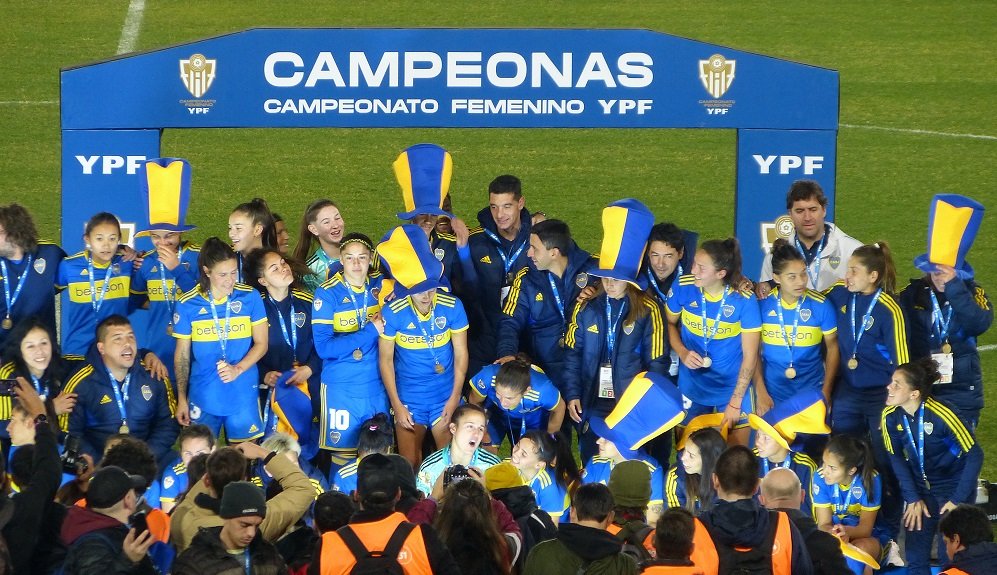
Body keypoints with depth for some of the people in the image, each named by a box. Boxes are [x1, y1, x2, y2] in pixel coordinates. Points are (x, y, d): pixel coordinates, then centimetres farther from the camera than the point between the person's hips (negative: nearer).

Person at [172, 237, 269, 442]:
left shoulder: (250, 297, -1)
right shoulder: (188, 304, -1)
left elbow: (261, 344, 2)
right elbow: (182, 355, 6)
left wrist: (238, 369, -14)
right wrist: (181, 399, 5)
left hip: (243, 394, 0)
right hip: (203, 396, 0)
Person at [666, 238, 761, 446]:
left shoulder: (743, 300, -21)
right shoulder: (683, 287, -14)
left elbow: (750, 356, -14)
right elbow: (670, 322, 6)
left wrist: (735, 403, -13)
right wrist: (682, 352, -13)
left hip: (733, 388, -2)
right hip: (691, 387, 2)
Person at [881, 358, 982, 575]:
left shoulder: (940, 414, -28)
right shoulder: (891, 416, -15)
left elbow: (974, 455, -20)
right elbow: (896, 458, 0)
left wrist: (958, 500, -18)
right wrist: (913, 499, -5)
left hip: (953, 486, -4)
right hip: (921, 488, 4)